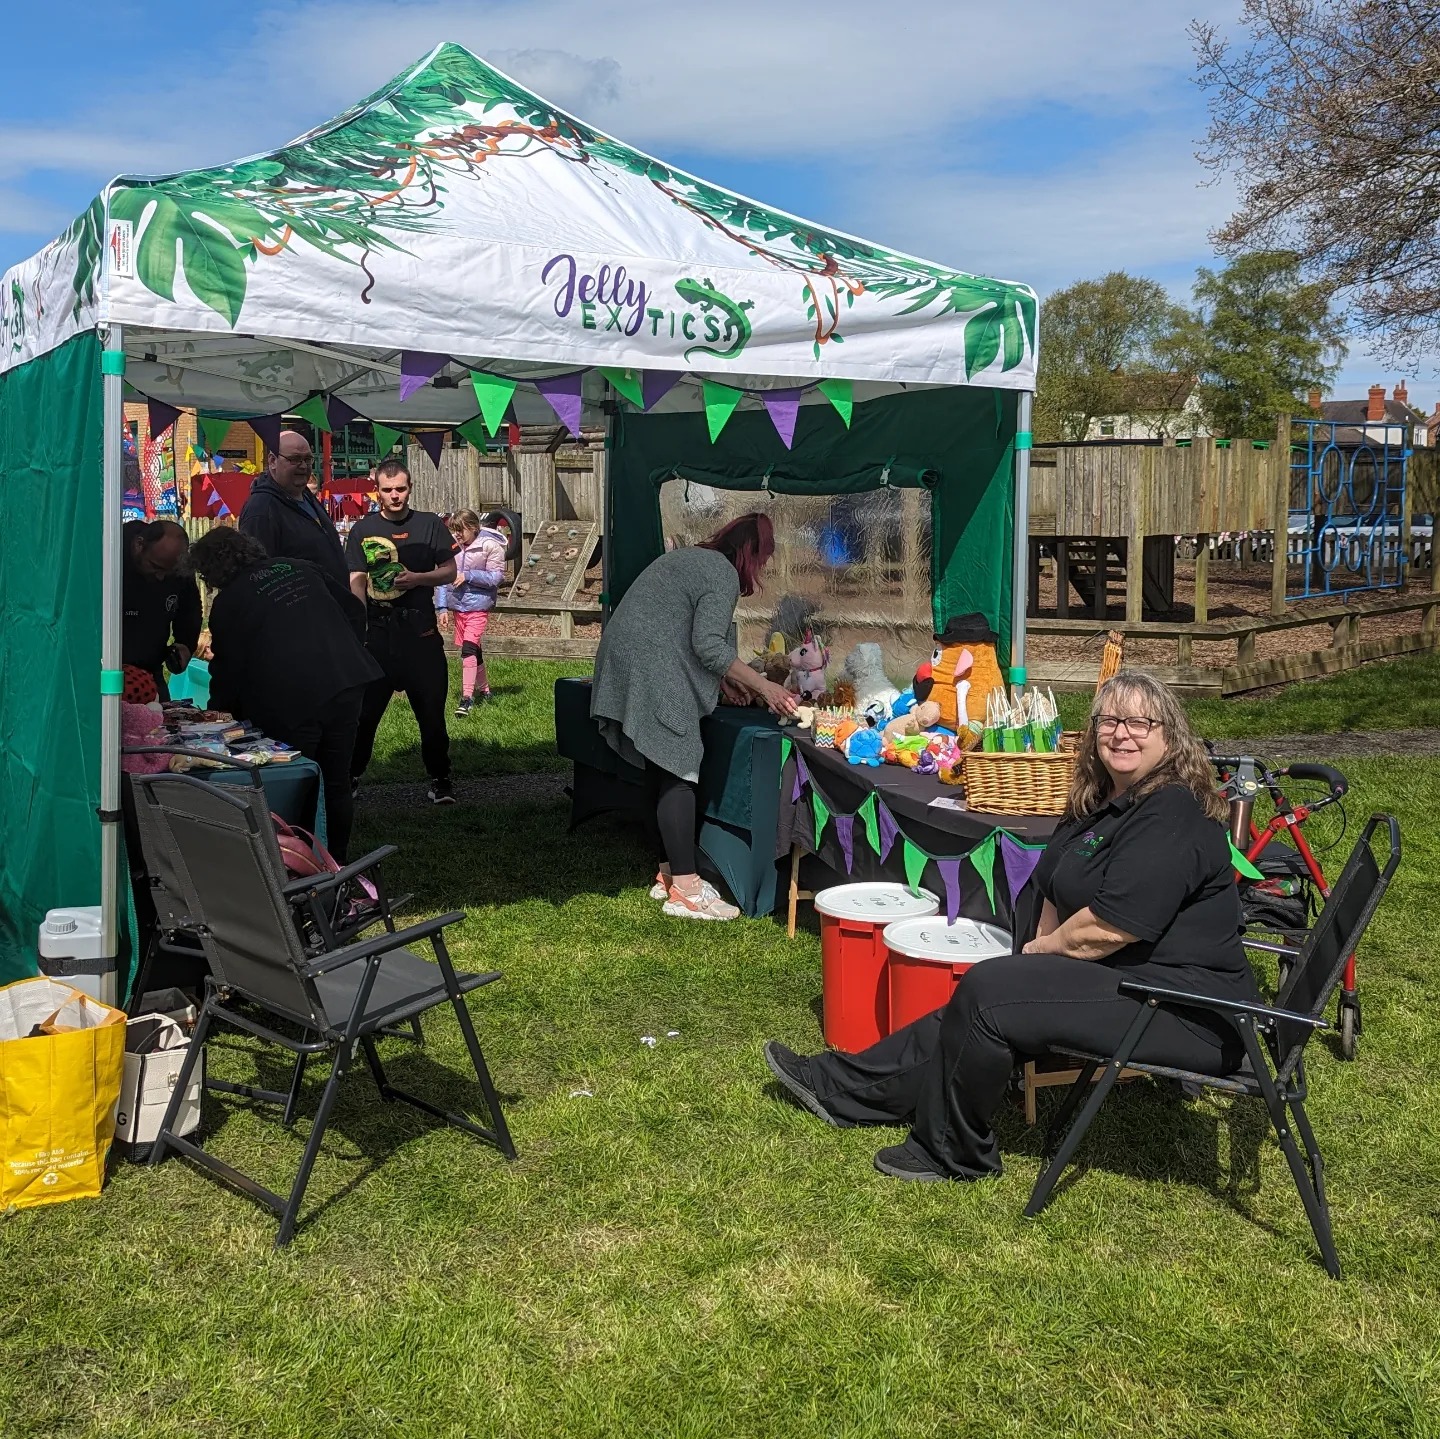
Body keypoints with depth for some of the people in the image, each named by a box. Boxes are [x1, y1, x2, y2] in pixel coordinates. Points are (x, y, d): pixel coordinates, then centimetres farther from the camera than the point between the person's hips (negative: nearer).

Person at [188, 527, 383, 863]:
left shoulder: (227, 602, 3)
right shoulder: (301, 568, 15)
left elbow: (228, 668, 6)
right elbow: (353, 609, 16)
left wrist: (220, 709, 21)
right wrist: (349, 656, 23)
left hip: (290, 703, -5)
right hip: (346, 683, 5)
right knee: (337, 783, 15)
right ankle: (338, 865, 26)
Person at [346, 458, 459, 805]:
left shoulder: (429, 524, 5)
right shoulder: (363, 530, 4)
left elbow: (450, 572, 8)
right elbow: (356, 584, -1)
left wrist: (419, 578, -12)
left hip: (421, 632, 0)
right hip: (378, 632, 0)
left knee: (431, 711, 4)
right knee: (365, 711, 4)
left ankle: (439, 779, 15)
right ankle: (350, 777, 18)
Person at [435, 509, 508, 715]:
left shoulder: (490, 546, -9)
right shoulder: (452, 547, 4)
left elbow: (497, 577, -11)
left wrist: (468, 576, -17)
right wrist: (442, 608, 0)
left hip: (478, 606, -5)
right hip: (457, 606, 6)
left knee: (468, 648, -17)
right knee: (473, 650, 16)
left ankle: (467, 698, -16)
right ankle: (484, 690, 32)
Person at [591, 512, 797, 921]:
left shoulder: (691, 559, 23)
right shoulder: (724, 574, -8)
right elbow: (707, 644, -17)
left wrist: (723, 680, 27)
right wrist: (763, 686, -12)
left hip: (625, 665, 10)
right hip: (651, 674, -10)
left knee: (662, 772, 13)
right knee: (678, 773, -10)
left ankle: (668, 873, 19)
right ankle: (685, 890, -10)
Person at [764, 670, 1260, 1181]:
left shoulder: (1174, 815, -20)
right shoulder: (1103, 803, 13)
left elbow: (1109, 928, -23)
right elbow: (1057, 891, 24)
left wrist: (1044, 947, -5)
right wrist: (1044, 946, 6)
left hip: (1188, 1013, -10)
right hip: (1134, 980, 10)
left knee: (986, 992, -16)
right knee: (978, 1002, 8)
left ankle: (951, 1152, 1)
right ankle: (842, 1086, 18)